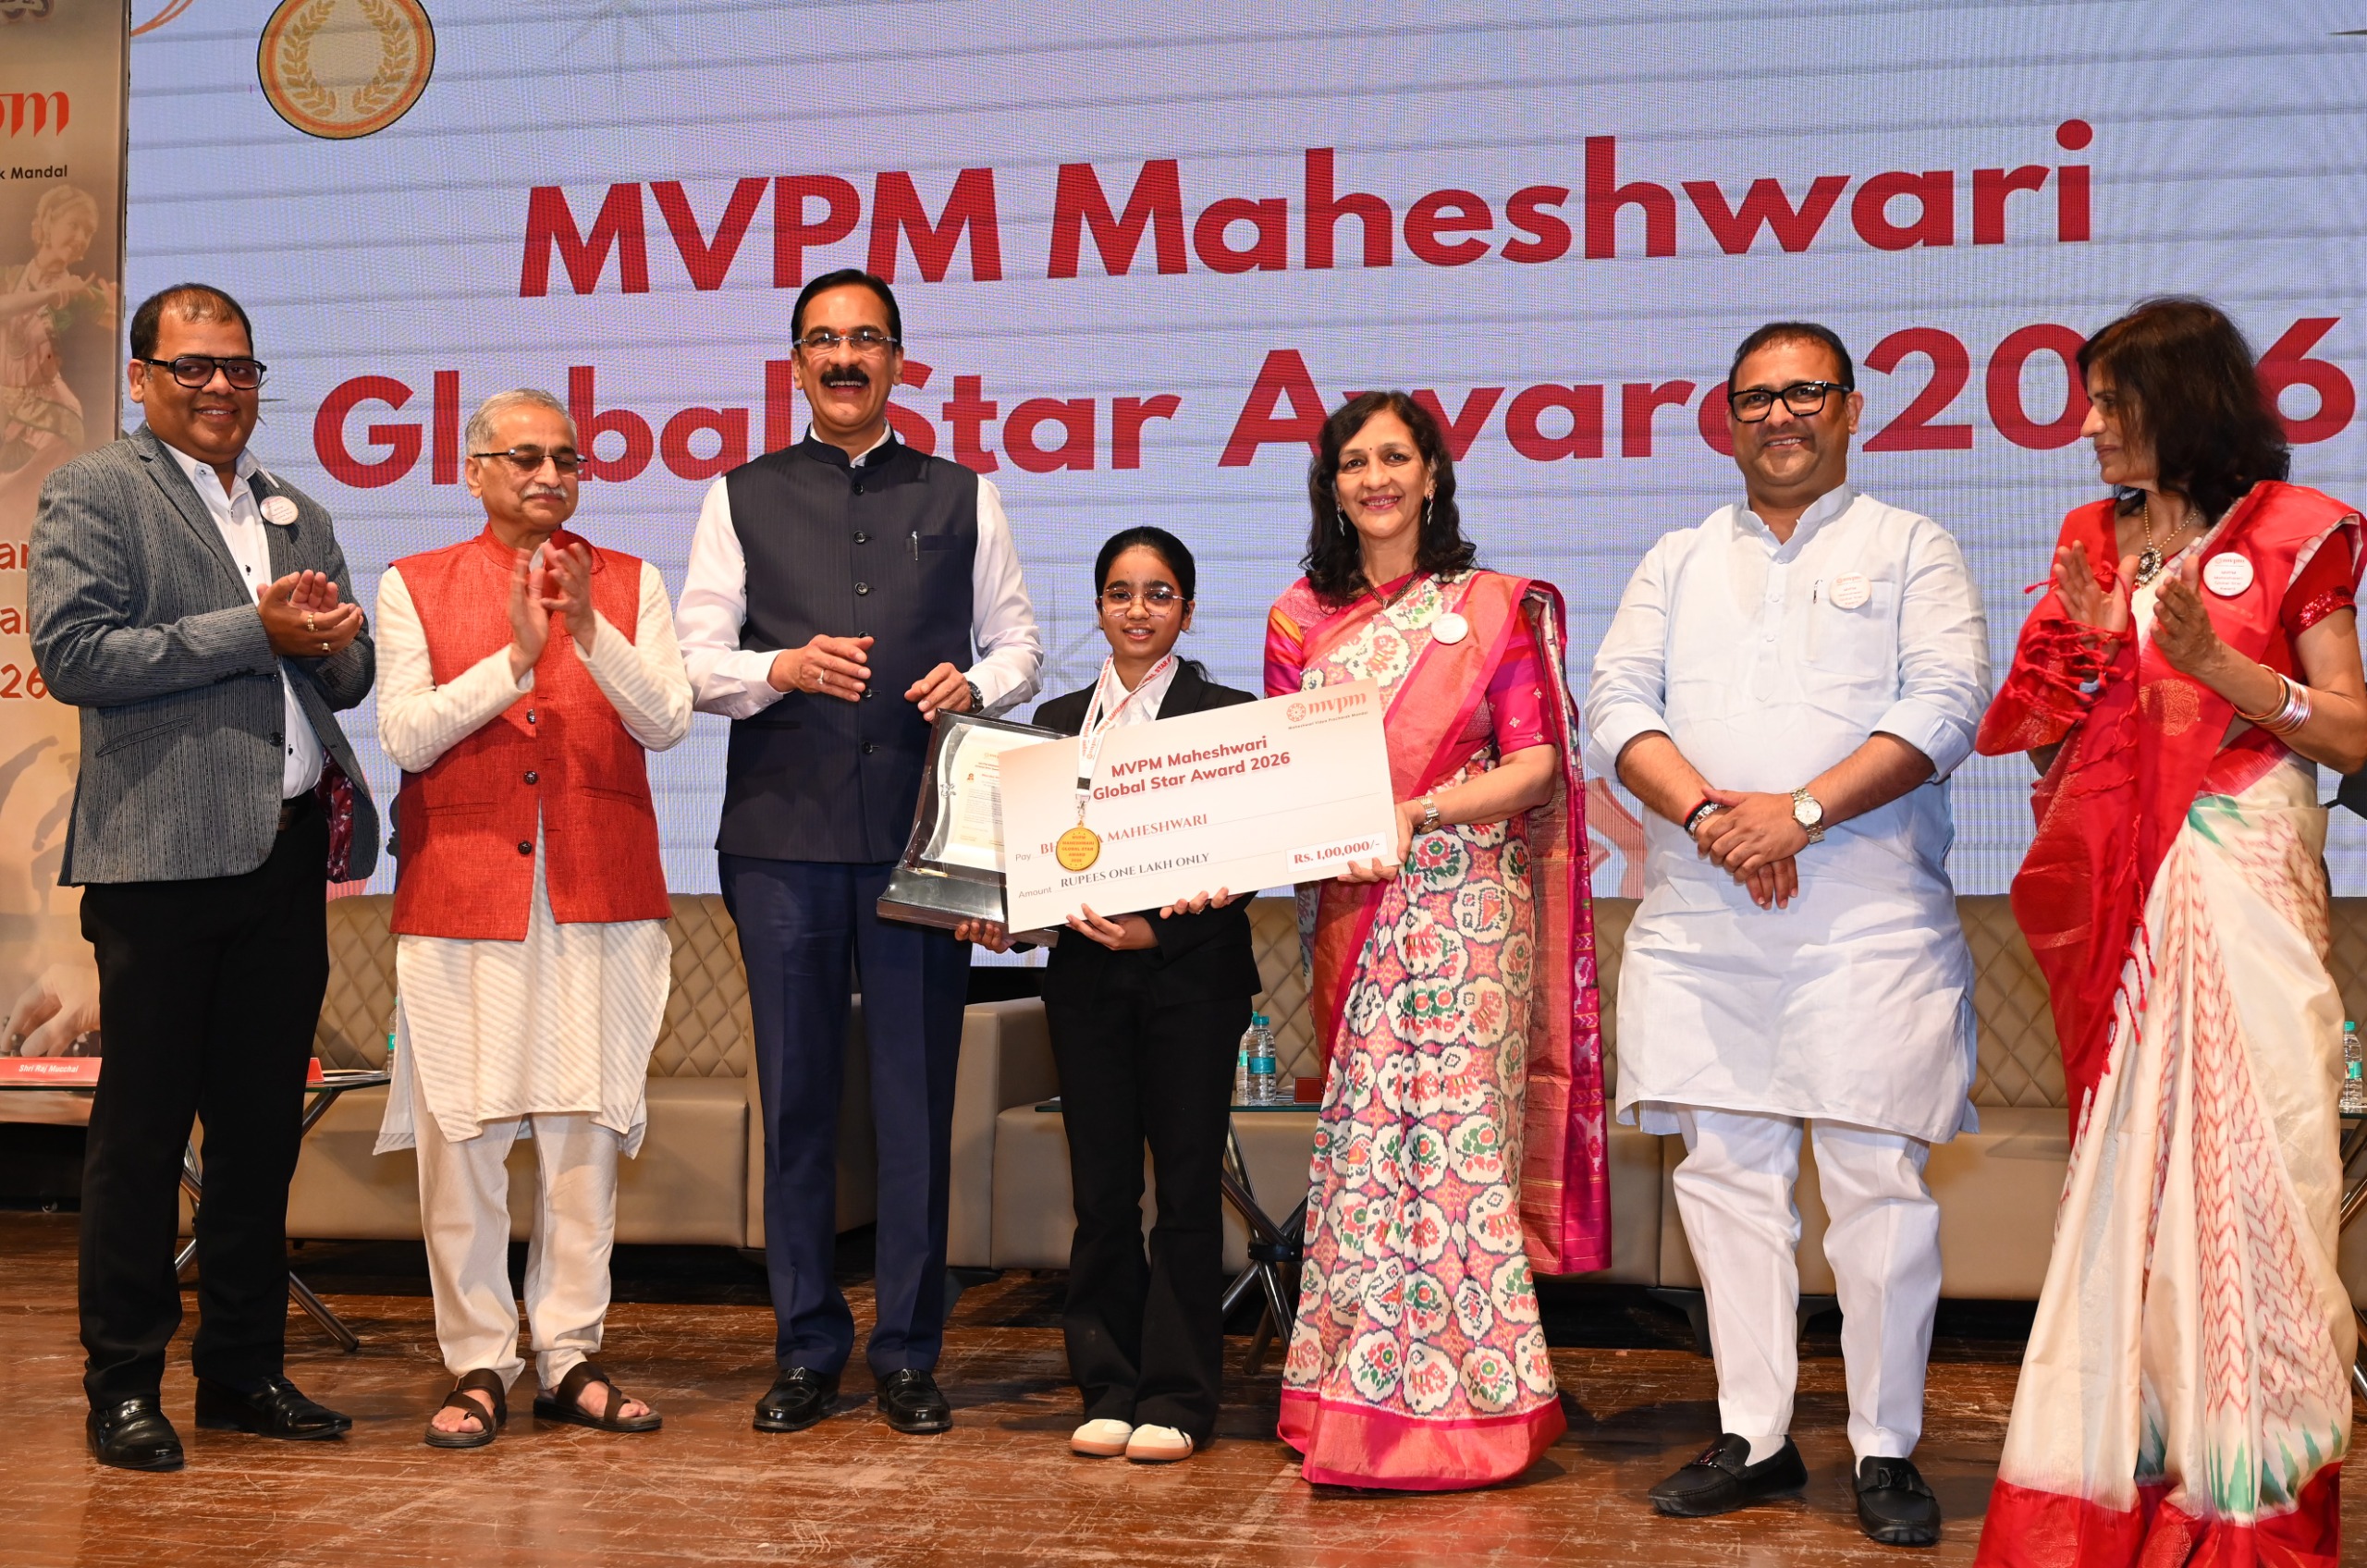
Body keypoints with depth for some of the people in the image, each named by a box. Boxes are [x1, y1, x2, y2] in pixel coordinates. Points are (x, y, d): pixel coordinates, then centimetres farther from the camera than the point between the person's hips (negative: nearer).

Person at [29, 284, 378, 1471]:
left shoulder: (297, 515, 20)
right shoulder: (90, 494, 1)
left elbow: (350, 679, 21)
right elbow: (71, 654, -12)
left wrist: (330, 636, -3)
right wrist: (251, 630, -13)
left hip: (288, 850, 6)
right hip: (164, 852, -6)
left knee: (263, 1125, 10)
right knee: (142, 1126, 1)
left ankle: (244, 1370, 20)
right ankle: (123, 1385, 10)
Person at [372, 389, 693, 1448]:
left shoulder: (629, 583, 11)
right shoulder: (413, 586, 8)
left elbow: (667, 722, 0)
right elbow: (404, 735, -2)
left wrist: (591, 632, -14)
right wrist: (514, 658, -13)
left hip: (599, 897, 1)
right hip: (462, 894, -1)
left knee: (585, 1130, 3)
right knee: (457, 1133, -2)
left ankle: (570, 1358, 12)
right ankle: (478, 1366, 8)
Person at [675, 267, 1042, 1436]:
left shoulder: (962, 498, 15)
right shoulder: (743, 498, 12)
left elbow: (1017, 639, 15)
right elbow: (693, 658, 6)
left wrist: (976, 684, -7)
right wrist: (780, 668, -13)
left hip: (920, 828, 0)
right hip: (782, 831, 0)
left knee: (918, 1095, 1)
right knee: (796, 1093, 4)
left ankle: (908, 1353, 11)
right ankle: (806, 1349, 15)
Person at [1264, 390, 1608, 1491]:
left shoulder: (1496, 607, 3)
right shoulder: (1300, 619, 13)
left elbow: (1535, 762, -4)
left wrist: (1414, 812, -16)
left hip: (1465, 902, -3)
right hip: (1349, 906, 3)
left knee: (1452, 1130, -7)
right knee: (1361, 1136, 3)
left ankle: (1452, 1402, 1)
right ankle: (1361, 1401, 10)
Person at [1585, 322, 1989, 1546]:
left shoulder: (1910, 549, 10)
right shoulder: (1677, 562, 19)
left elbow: (1944, 705, -4)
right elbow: (1615, 707, 7)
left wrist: (1801, 810, -15)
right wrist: (1708, 812, -11)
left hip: (1869, 916, -3)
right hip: (1700, 916, 3)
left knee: (1876, 1178, -4)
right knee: (1727, 1173, 5)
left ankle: (1885, 1453, 6)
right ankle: (1753, 1438, 14)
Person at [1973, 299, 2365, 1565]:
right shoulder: (2093, 541, 15)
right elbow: (2045, 745, 14)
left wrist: (2214, 661, -15)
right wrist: (2080, 648, -4)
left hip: (2235, 876, -4)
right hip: (2112, 886, 4)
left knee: (2239, 1145, -7)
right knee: (2127, 1161, 4)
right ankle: (2134, 1464, 11)